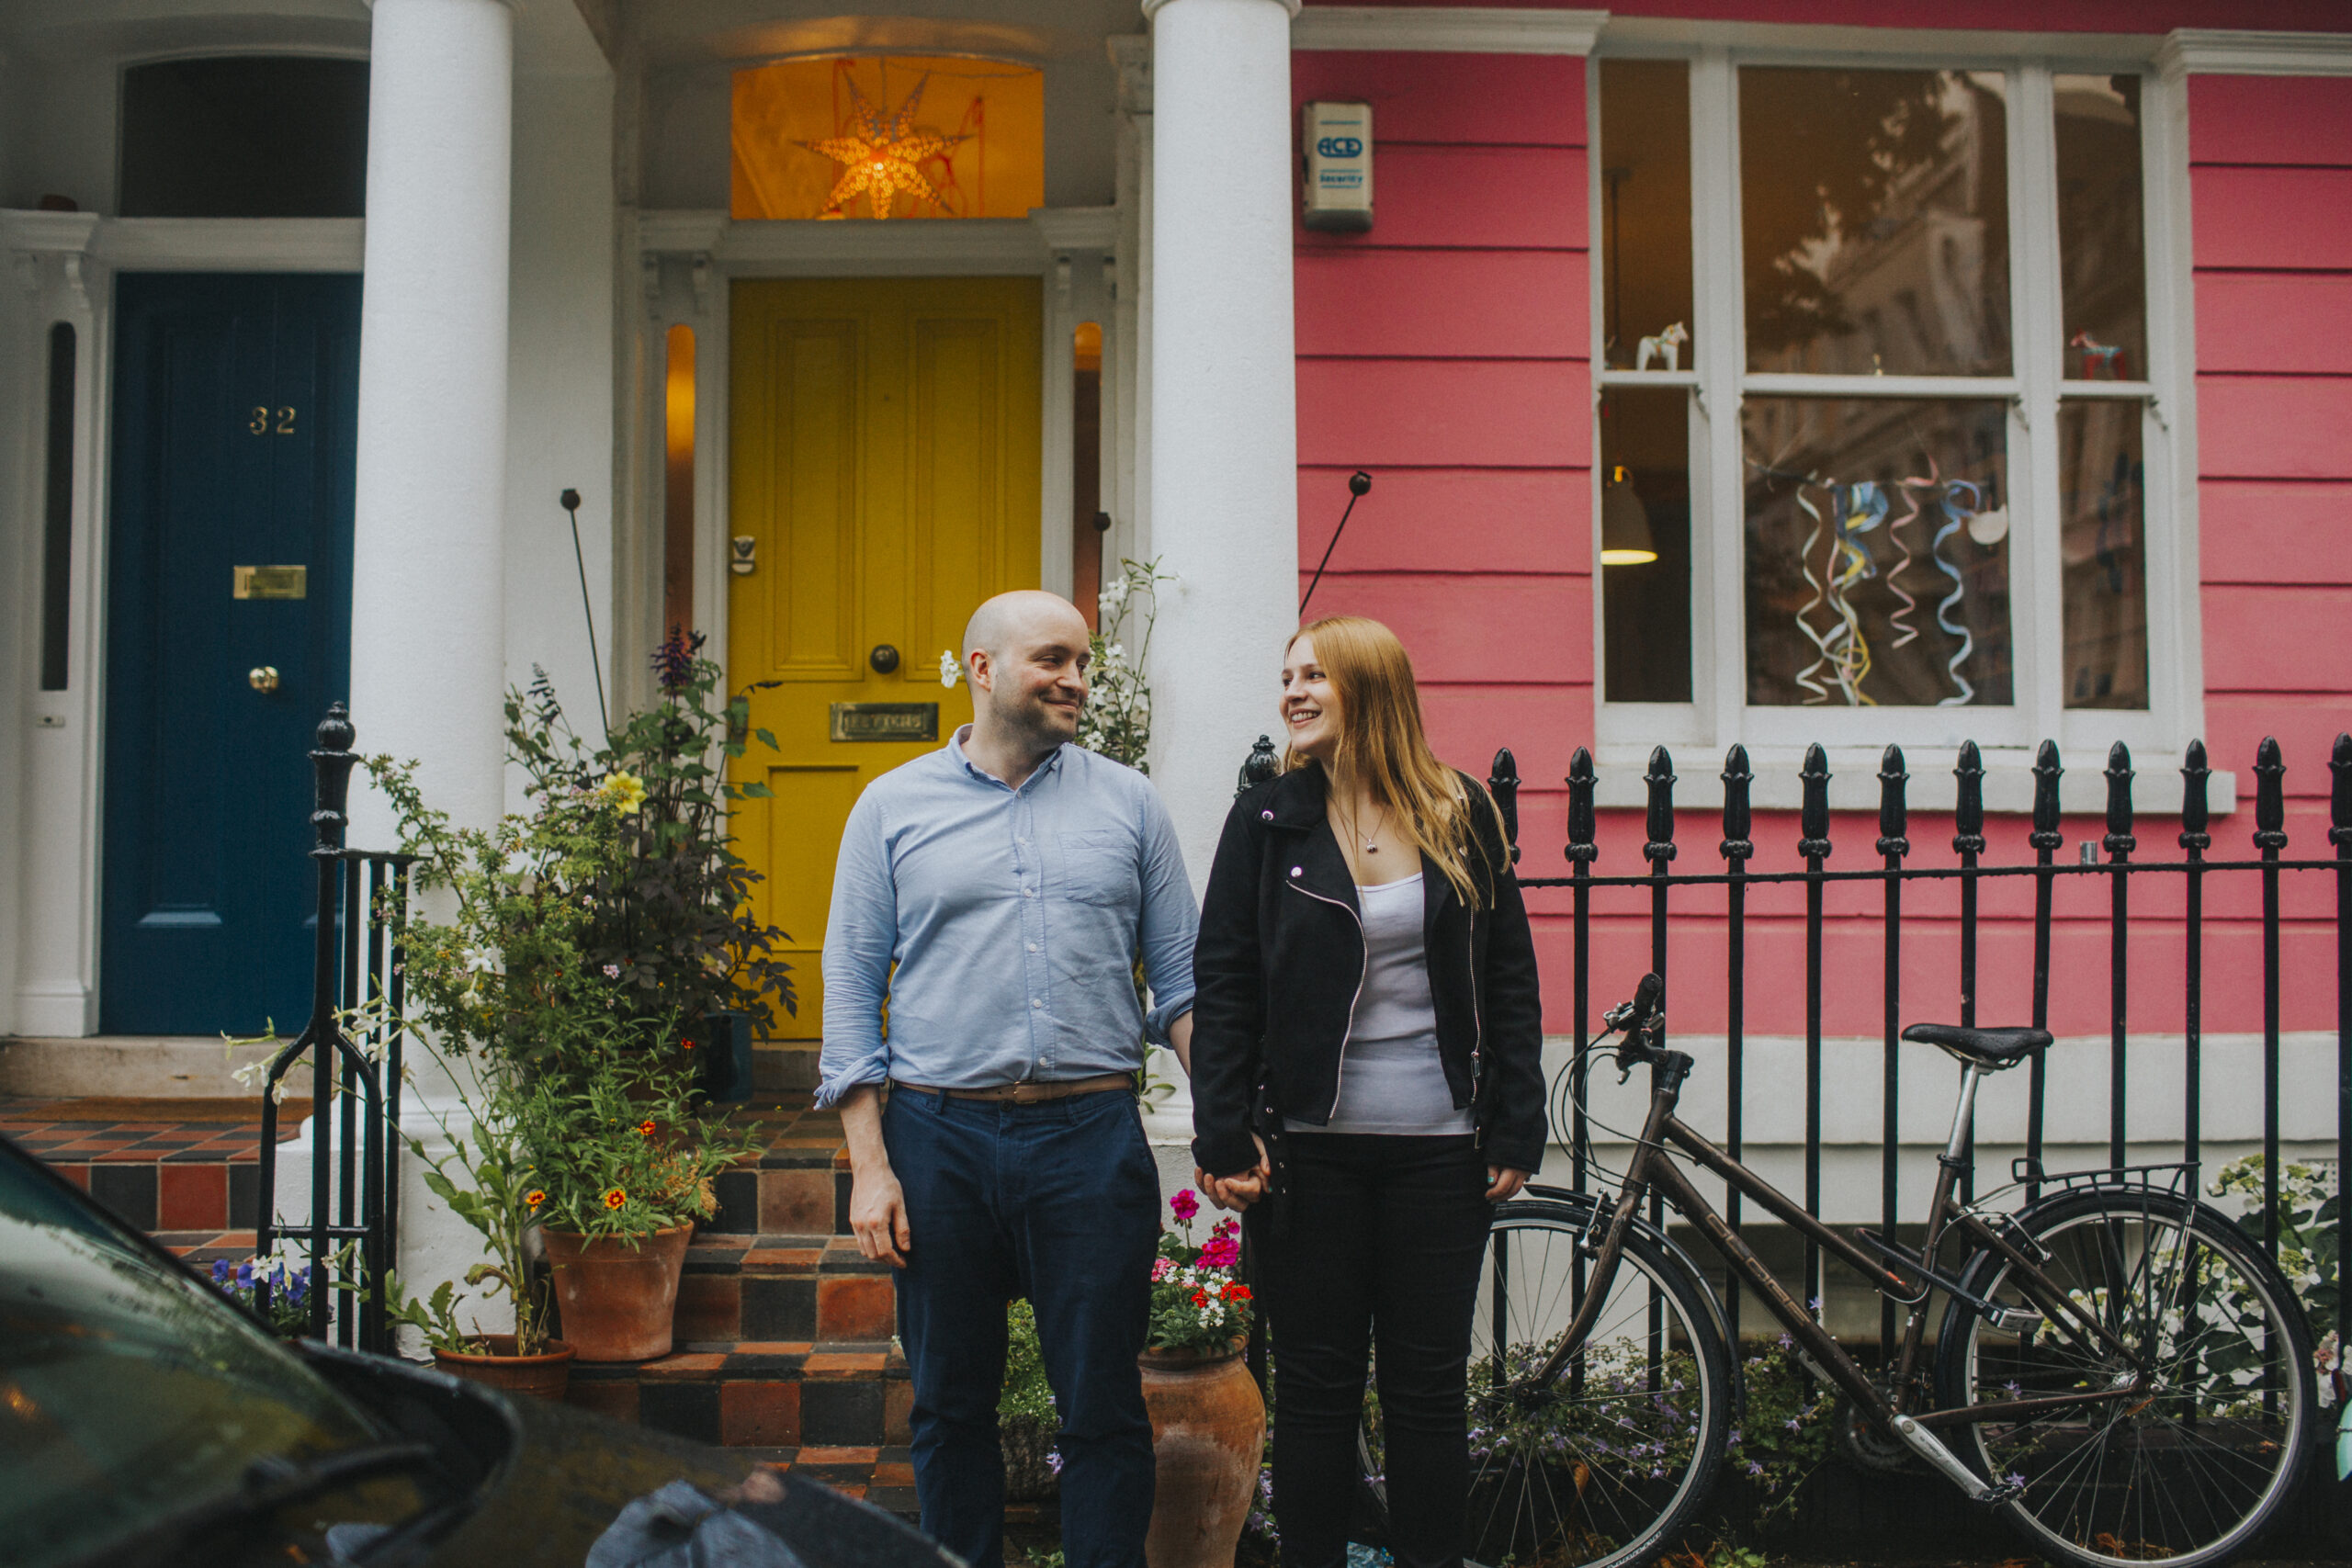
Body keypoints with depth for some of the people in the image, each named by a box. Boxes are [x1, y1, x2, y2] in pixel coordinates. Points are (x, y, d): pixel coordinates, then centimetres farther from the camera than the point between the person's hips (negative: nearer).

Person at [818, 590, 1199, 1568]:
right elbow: (850, 988, 5)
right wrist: (868, 1165, -3)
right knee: (951, 1406, 10)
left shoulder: (1128, 803, 9)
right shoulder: (894, 807, 6)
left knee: (1105, 1411, 2)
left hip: (1094, 1137, 0)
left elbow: (1181, 978, 9)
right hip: (938, 1138, 0)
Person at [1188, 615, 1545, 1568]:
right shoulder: (1267, 821, 1)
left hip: (1440, 1148, 1)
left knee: (1429, 1384, 9)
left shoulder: (1461, 816, 4)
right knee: (1317, 1385, 7)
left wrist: (1516, 1130, 1)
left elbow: (1510, 982, 6)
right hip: (1311, 1148, -1)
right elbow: (1221, 988, 0)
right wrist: (1225, 1139, -8)